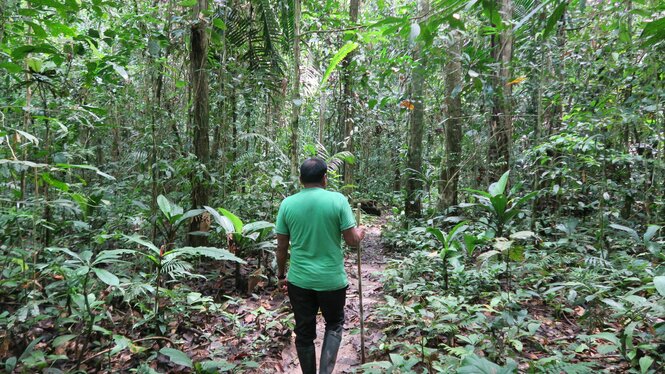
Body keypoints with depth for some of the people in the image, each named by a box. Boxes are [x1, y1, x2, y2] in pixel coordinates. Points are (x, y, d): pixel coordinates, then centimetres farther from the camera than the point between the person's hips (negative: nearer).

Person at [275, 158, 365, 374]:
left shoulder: (287, 204, -4)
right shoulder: (337, 200, -11)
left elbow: (281, 247, 1)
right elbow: (352, 240, -8)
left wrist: (281, 274, 15)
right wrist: (360, 234, 15)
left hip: (299, 280, 2)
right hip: (332, 279, -2)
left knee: (304, 333, 16)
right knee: (334, 324, 21)